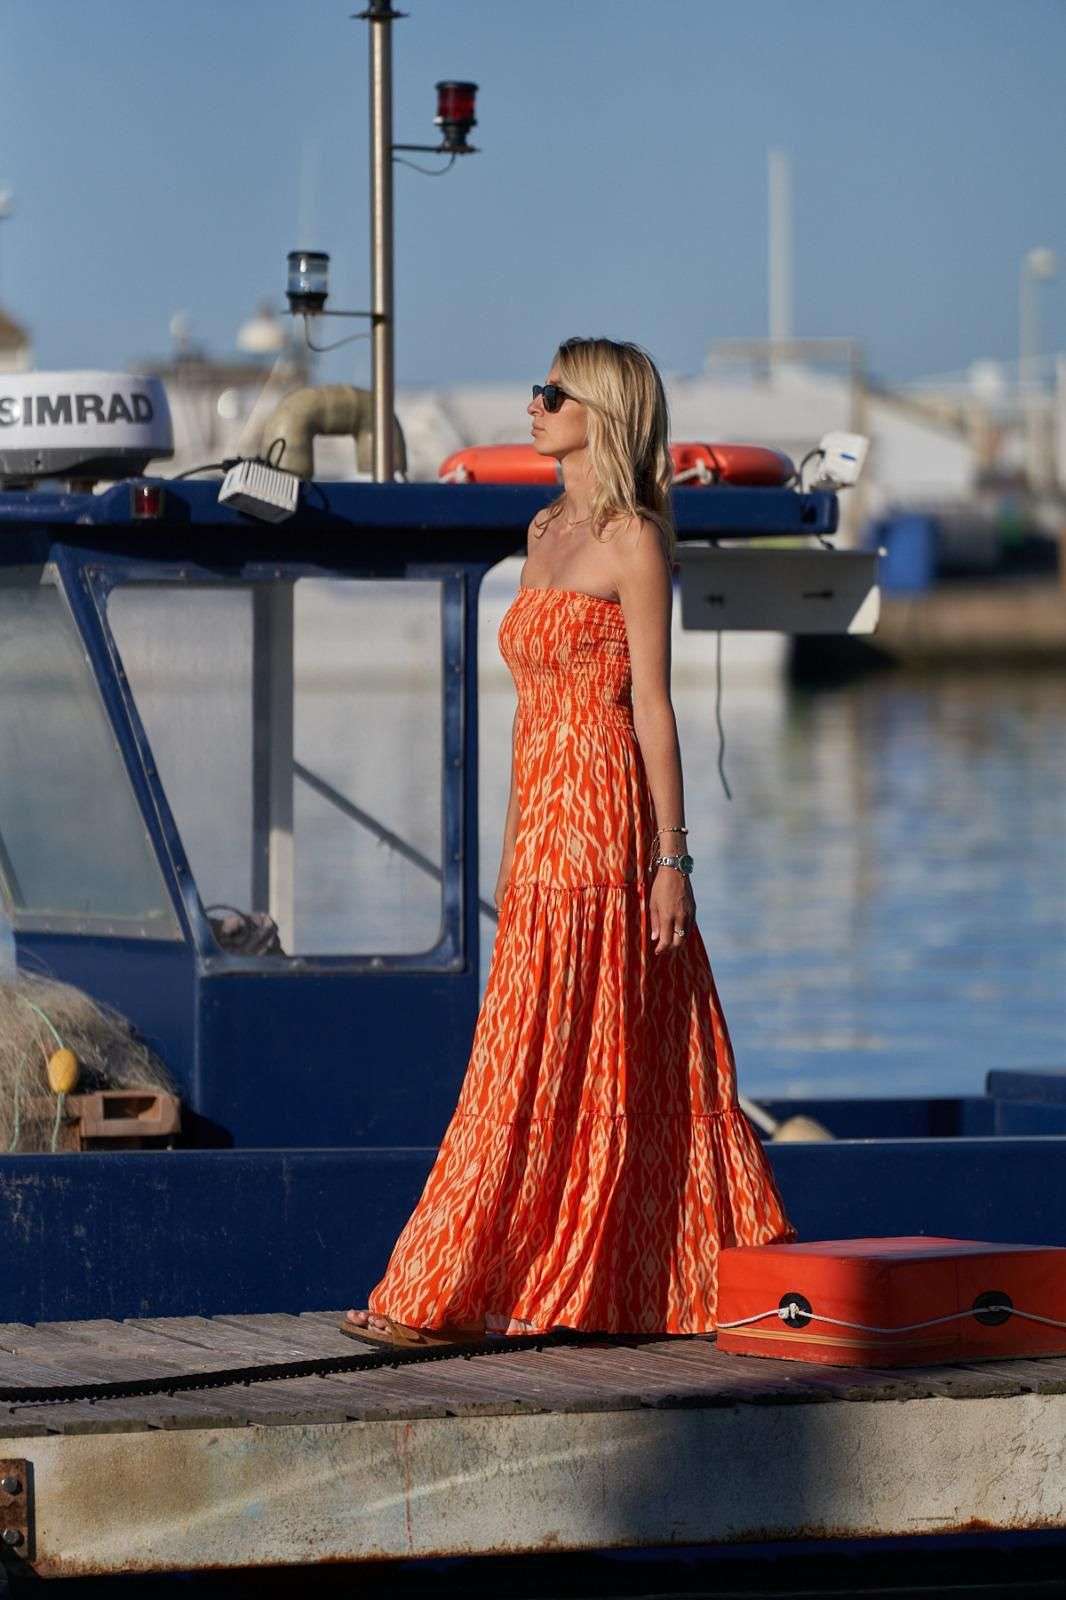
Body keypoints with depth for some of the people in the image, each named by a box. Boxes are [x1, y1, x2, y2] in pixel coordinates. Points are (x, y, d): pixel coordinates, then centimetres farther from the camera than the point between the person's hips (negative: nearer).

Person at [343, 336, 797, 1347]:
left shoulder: (632, 540, -7)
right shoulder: (547, 531, 18)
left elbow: (652, 707, -10)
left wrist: (671, 855, -13)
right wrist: (512, 847, 20)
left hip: (603, 814, -9)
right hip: (543, 818, 9)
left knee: (536, 1059, -7)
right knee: (588, 1060, 8)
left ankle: (443, 1298, -8)